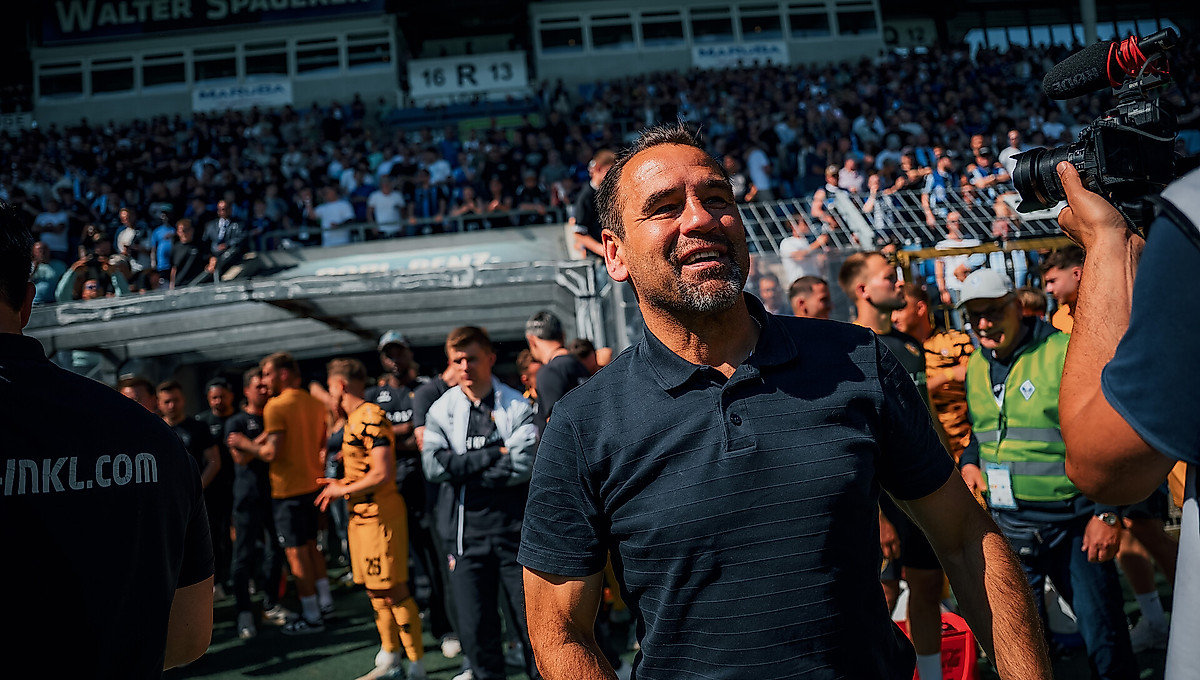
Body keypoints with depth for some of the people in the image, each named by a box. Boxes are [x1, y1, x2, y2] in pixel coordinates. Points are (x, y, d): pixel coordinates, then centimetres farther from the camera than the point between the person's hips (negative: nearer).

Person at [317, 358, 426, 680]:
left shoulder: (370, 418, -17)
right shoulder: (353, 419, 14)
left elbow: (383, 473, -24)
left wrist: (344, 490, -13)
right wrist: (339, 483, 11)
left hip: (380, 514, -10)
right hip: (361, 514, 10)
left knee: (393, 591, -6)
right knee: (375, 592, 14)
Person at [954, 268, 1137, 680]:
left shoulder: (1065, 353, -11)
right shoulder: (974, 368, 8)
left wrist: (1108, 513, -14)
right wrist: (968, 461, 5)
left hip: (1075, 521, -5)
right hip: (1006, 523, 5)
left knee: (1102, 636, 2)